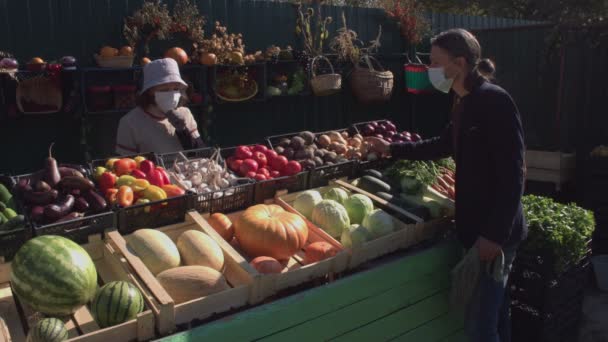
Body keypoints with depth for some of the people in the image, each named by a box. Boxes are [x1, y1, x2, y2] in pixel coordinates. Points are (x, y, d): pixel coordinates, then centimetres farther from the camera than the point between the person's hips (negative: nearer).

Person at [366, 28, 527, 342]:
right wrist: (392, 149, 26)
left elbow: (513, 174, -21)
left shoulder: (494, 101, -18)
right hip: (476, 225, 9)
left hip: (494, 230, -9)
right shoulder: (464, 102, 10)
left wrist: (495, 234, -23)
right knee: (494, 313, 22)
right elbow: (444, 145, 27)